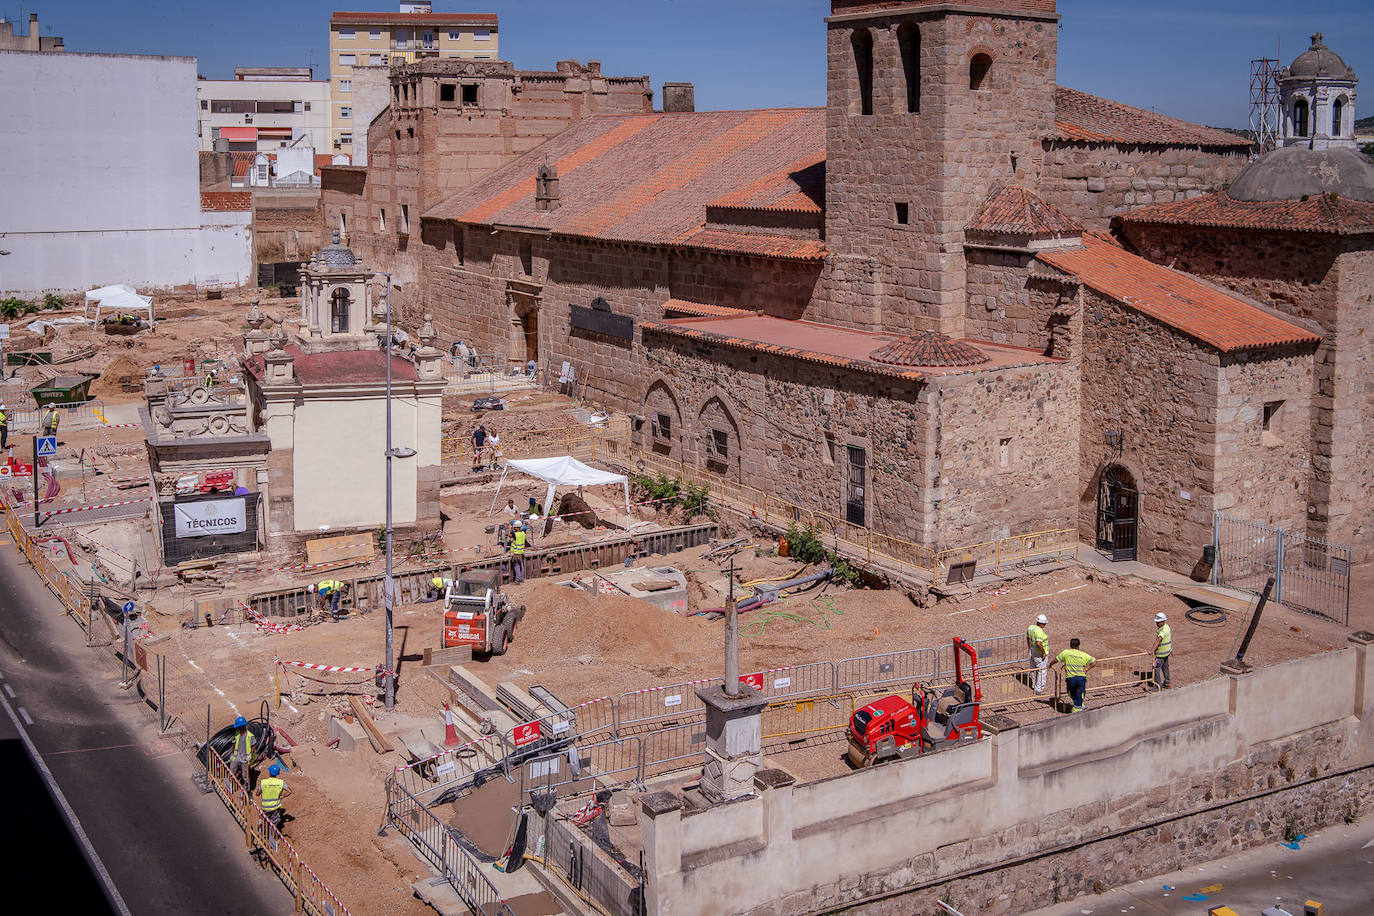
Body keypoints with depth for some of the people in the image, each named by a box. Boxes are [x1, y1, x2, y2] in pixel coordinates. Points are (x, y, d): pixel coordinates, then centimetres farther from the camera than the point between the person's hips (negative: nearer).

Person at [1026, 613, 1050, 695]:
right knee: (1042, 671, 1)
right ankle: (1039, 690, 5)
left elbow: (1027, 638, 14)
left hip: (1032, 651, 9)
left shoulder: (1030, 627, 0)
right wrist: (1043, 652, -24)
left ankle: (1034, 685, 40)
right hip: (1040, 654, -9)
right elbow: (1039, 643, -37)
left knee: (1034, 669, 23)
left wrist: (1030, 647, 26)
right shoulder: (1040, 631, -28)